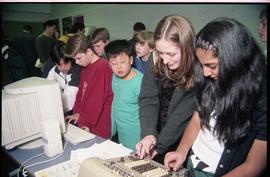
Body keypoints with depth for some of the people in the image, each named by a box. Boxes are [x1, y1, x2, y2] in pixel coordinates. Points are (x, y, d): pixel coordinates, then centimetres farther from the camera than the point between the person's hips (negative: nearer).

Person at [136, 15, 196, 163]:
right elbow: (148, 99, -13)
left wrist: (160, 144, -22)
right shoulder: (155, 62, -12)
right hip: (159, 129, 4)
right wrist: (148, 133, -26)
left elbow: (184, 113, -22)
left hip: (185, 140, -3)